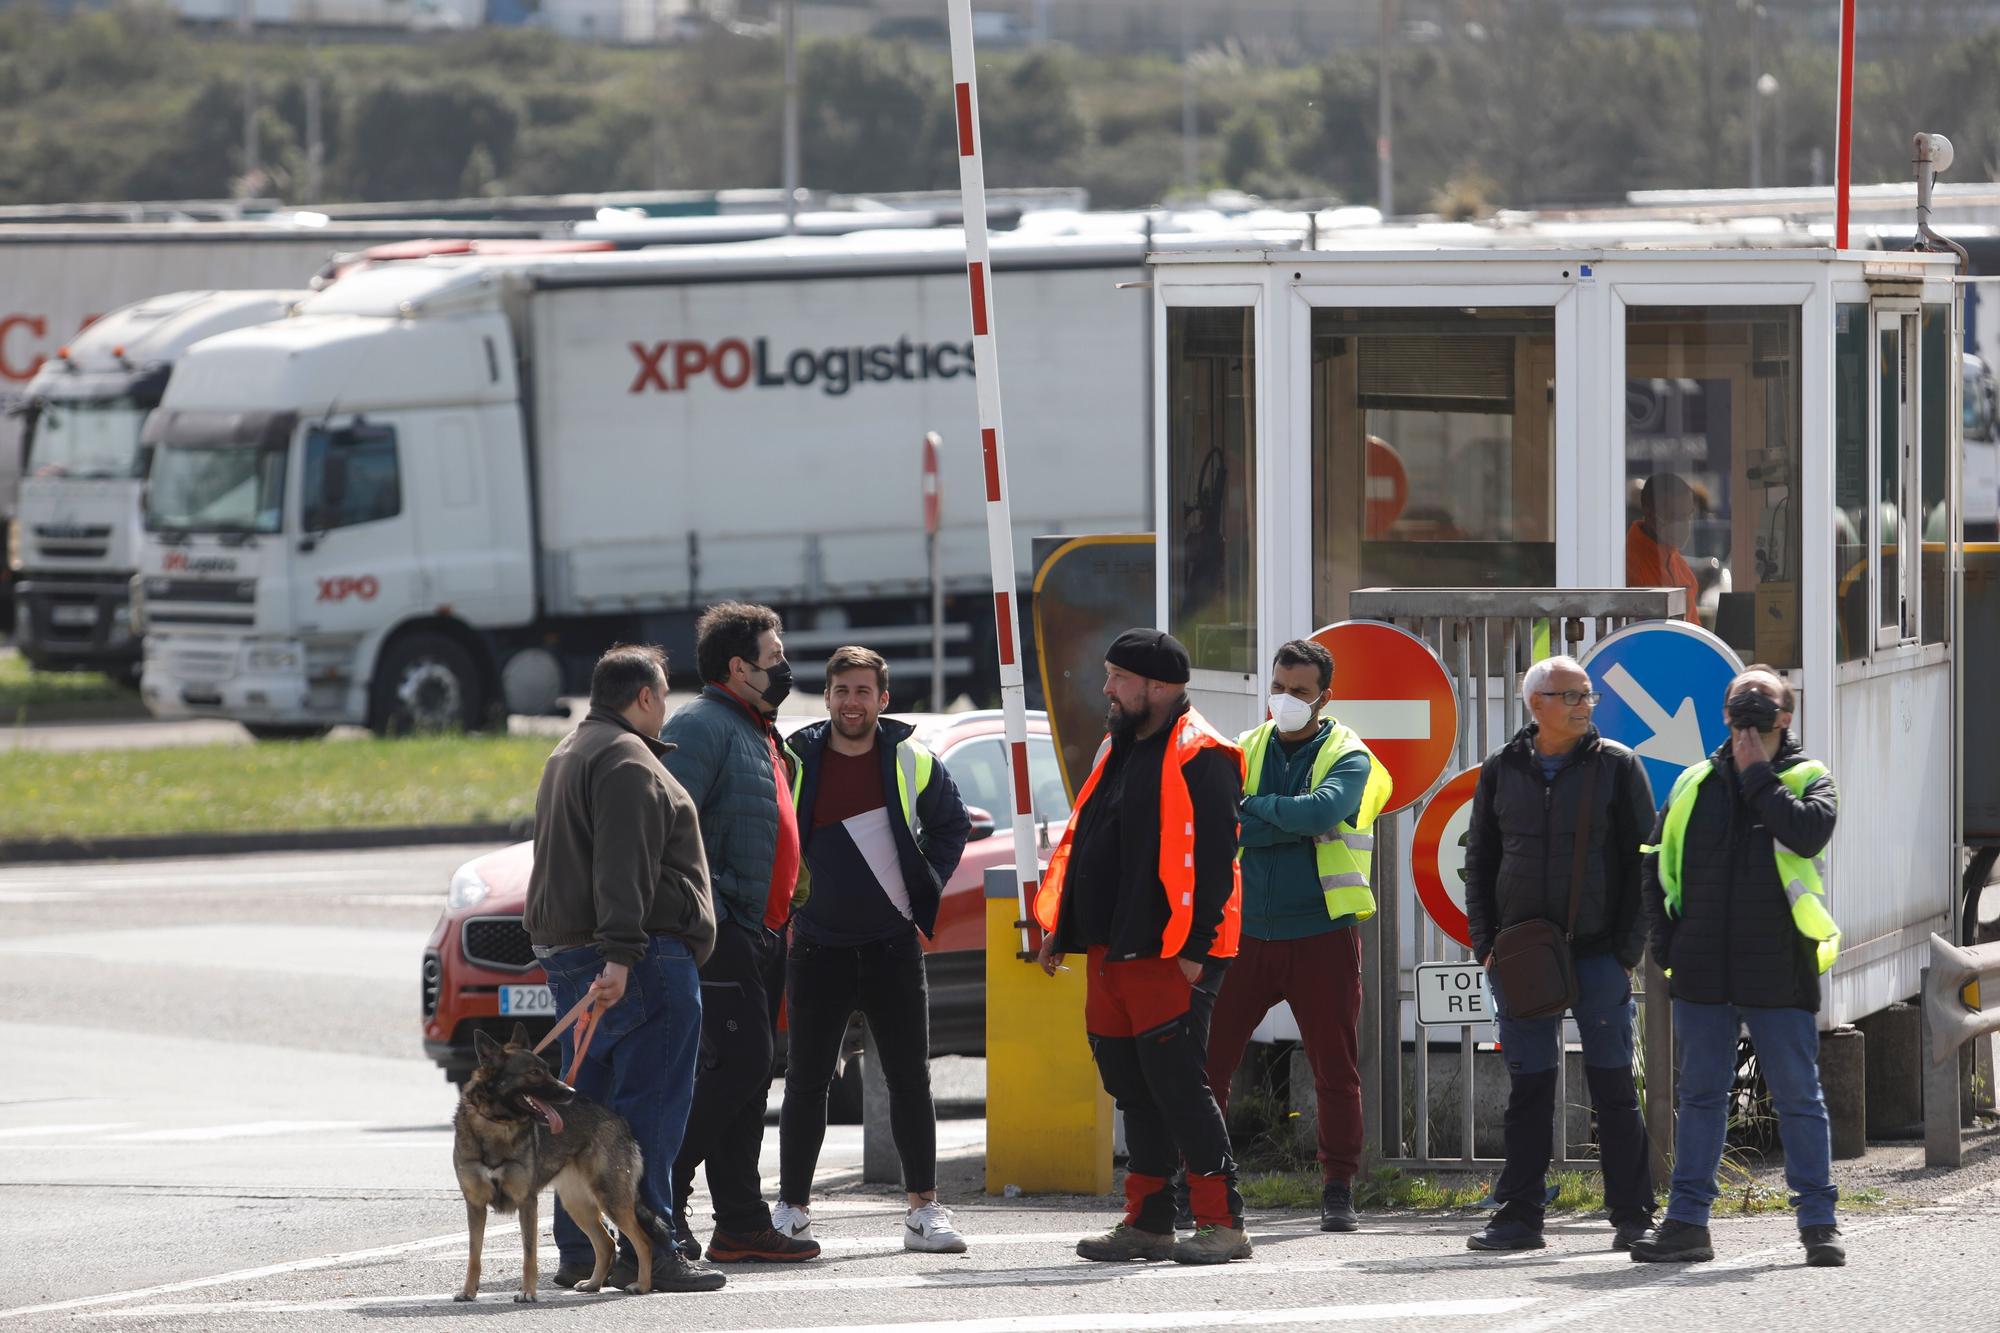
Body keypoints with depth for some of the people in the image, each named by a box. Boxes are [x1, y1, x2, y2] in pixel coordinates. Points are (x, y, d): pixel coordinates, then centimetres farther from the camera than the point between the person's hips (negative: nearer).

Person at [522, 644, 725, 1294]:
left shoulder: (566, 758, 22)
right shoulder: (626, 760, -11)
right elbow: (622, 868, -21)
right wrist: (620, 954, -27)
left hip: (566, 952, 10)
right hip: (648, 959, -10)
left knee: (588, 1107, 13)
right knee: (649, 1105, -10)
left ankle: (577, 1251, 15)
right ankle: (647, 1254, -14)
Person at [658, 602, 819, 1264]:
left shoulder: (760, 733, 22)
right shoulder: (701, 727, -10)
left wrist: (782, 919, 22)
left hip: (761, 932, 10)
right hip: (721, 935, -10)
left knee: (748, 1074, 9)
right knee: (735, 1066, -14)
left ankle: (742, 1222, 10)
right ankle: (660, 1199, -9)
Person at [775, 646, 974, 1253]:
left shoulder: (912, 761, 1)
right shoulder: (796, 761, 0)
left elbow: (952, 827, 16)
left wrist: (926, 889, 6)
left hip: (893, 946, 0)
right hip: (819, 946, 0)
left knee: (910, 1078, -1)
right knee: (806, 1080, 3)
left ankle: (924, 1208, 4)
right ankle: (792, 1208, 11)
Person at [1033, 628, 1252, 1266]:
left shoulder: (1199, 757, -11)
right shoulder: (1118, 750, 19)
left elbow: (1213, 856, -17)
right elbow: (1081, 842, 25)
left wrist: (1195, 948, -21)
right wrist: (1058, 926, 20)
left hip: (1169, 954, -9)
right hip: (1109, 950, 9)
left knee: (1176, 1083, -11)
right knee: (1133, 1088, 11)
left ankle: (1221, 1223, -7)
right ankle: (1147, 1223, 16)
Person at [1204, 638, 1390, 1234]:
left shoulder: (1348, 758, -1)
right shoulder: (1244, 751, 9)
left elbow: (1323, 809, -21)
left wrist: (1253, 809, -12)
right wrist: (1292, 822, -17)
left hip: (1322, 934, -2)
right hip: (1247, 932, 2)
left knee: (1336, 1069, 1)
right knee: (1206, 1059, -1)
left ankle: (1339, 1190, 10)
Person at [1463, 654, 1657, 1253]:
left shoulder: (1617, 767, 2)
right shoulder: (1501, 771, 9)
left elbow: (1641, 861, 1)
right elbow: (1480, 860, 13)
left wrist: (1627, 949, -6)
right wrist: (1486, 944, 3)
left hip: (1598, 951, -2)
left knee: (1613, 1085, 0)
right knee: (1528, 1086, 5)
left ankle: (1633, 1217, 5)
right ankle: (1520, 1216, 9)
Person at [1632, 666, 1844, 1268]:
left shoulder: (1808, 778, 4)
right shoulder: (1696, 784, 13)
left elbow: (1808, 832, -18)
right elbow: (1658, 864, 17)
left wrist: (1757, 775, -9)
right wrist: (1668, 943, 7)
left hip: (1779, 971, -3)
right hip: (1703, 970, 3)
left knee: (1798, 1098, -1)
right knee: (1700, 1096, 7)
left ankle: (1819, 1223, 4)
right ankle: (1687, 1222, 11)